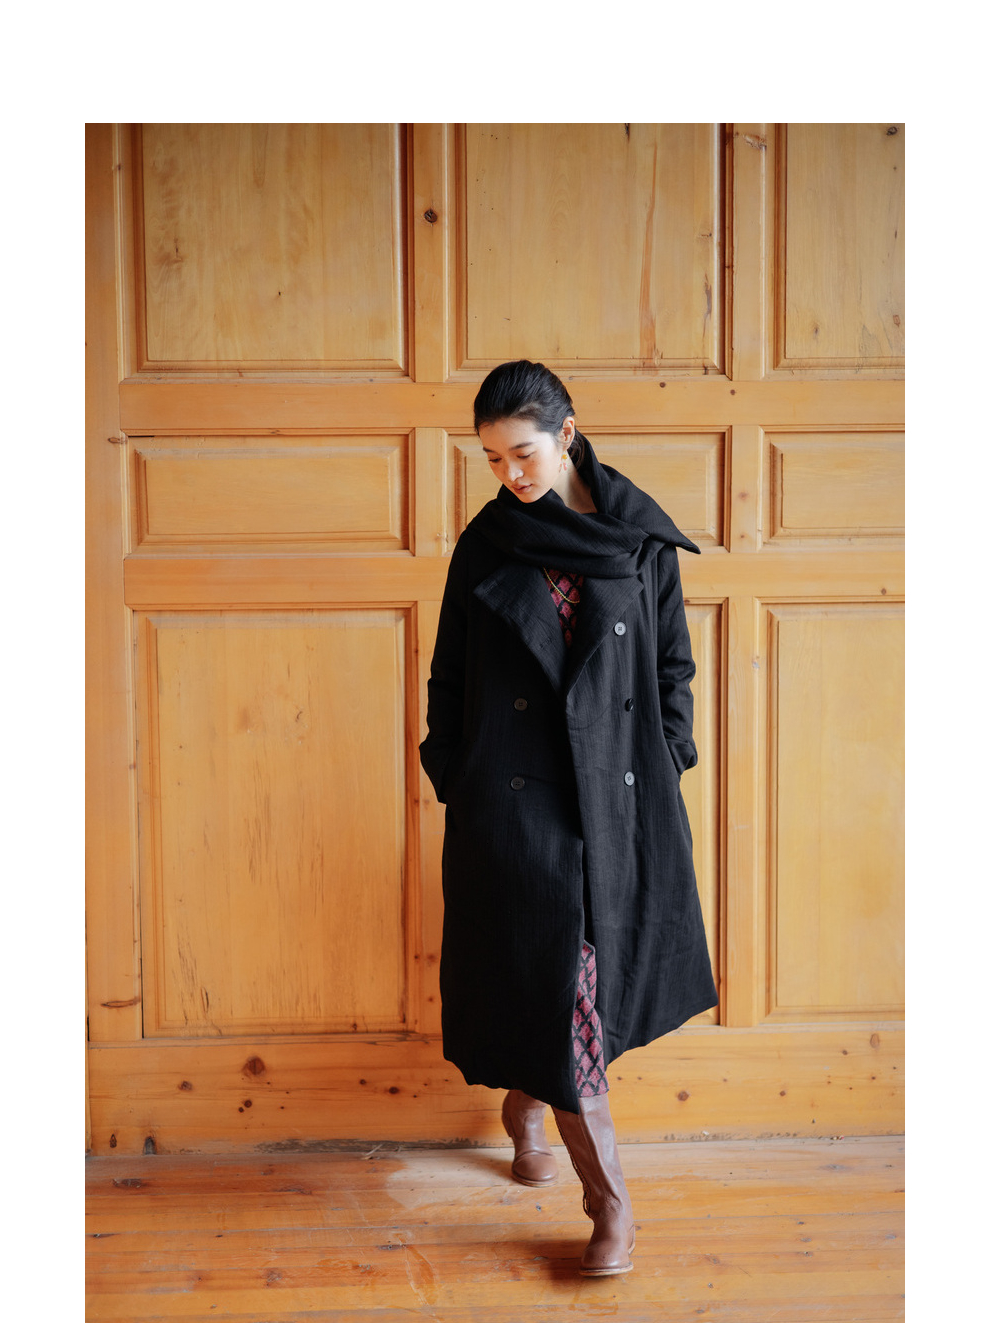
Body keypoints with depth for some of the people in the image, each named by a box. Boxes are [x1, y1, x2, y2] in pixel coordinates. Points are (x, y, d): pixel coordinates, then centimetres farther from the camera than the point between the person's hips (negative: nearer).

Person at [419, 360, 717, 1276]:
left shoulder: (640, 535, 1)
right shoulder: (487, 542, 1)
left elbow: (672, 660, 7)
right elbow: (451, 673, 6)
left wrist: (668, 768, 3)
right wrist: (452, 778, 4)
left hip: (619, 786, 2)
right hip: (518, 791, -2)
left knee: (606, 952, 13)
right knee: (555, 968, -4)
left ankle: (526, 1102, 43)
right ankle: (610, 1200, 4)